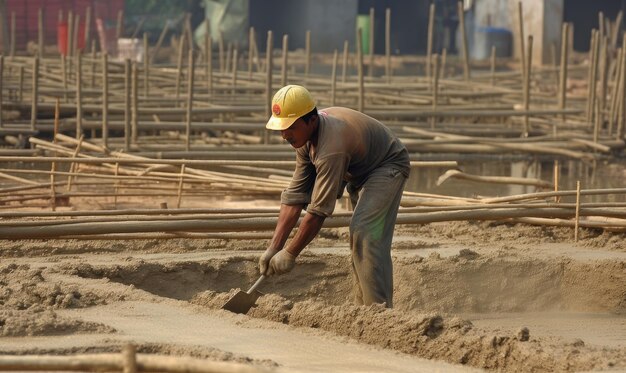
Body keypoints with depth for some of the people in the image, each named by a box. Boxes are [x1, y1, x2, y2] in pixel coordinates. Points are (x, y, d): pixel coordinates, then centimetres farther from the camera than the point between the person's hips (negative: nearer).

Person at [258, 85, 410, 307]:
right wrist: (274, 247, -14)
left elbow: (319, 210, -37)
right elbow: (294, 196, -9)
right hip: (358, 173, 10)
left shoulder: (331, 146, -39)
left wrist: (289, 254, -29)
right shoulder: (305, 135, -11)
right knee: (361, 239, 11)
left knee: (365, 233, -24)